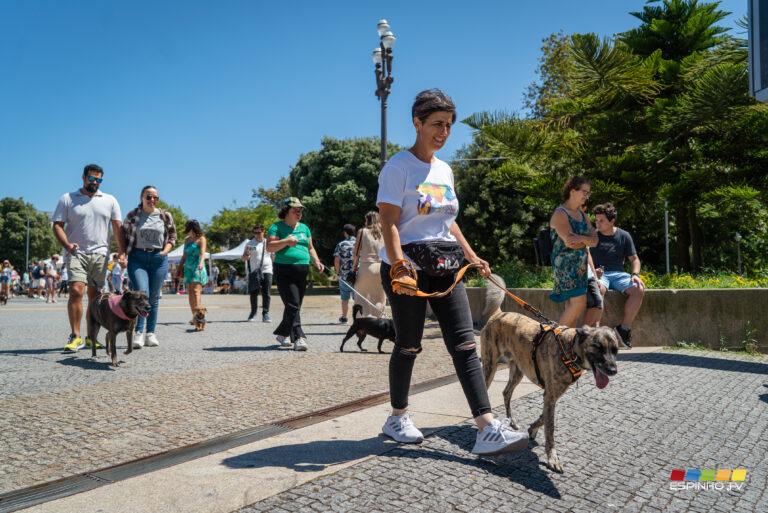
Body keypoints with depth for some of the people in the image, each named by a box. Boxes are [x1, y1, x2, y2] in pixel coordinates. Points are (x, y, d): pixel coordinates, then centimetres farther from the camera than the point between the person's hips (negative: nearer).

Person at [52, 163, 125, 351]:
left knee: (95, 296, 5)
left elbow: (118, 227, 9)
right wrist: (67, 245, -13)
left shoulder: (109, 201, 11)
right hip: (76, 253, -2)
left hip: (100, 255, 2)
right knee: (76, 291, -17)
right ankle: (75, 337, -13)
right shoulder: (67, 199, 7)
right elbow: (57, 225, 3)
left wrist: (121, 251, 0)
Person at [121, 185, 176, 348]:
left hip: (159, 258, 2)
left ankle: (150, 333, 15)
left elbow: (172, 236, 14)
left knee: (154, 297, 6)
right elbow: (124, 237, 7)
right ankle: (138, 332, -12)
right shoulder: (132, 216, 3)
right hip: (137, 258, -2)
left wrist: (166, 250, -1)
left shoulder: (165, 216, 6)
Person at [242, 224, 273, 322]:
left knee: (266, 294, -2)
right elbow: (244, 259, 6)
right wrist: (246, 254, -16)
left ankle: (265, 314, -1)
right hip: (254, 272, -1)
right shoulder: (250, 244, 4)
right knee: (254, 293, 3)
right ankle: (253, 312, 20)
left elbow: (273, 256, 21)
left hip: (267, 271, 1)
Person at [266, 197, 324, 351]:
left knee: (294, 305, 11)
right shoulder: (277, 227, 1)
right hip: (284, 272, -6)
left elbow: (310, 248, 23)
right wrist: (286, 241, -21)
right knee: (293, 305, -15)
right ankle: (298, 338, -18)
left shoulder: (304, 228, 18)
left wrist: (316, 261, 7)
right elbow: (269, 247, -8)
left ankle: (282, 333, 28)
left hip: (302, 272, 6)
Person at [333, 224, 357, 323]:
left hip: (345, 275, -1)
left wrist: (338, 272, 7)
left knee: (345, 298, 11)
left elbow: (336, 260, -6)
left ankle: (344, 317, 21)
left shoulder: (341, 245, -2)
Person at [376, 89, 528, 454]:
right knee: (409, 345, 4)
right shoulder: (399, 167, -6)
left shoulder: (444, 170, 16)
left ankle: (487, 429, -4)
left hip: (444, 267, 7)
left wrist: (472, 256, 18)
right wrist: (399, 268, -27)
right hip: (407, 268, -6)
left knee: (464, 344, -3)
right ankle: (397, 418, 24)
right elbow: (388, 222, -15)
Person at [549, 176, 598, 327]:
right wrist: (586, 238, -5)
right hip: (565, 263, -8)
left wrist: (579, 240, -13)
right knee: (579, 303, -15)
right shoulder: (560, 214, -8)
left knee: (573, 307, 6)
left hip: (580, 265, 8)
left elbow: (595, 240, 6)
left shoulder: (582, 214, 17)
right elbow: (569, 240, -21)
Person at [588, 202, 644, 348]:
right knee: (599, 288, -39)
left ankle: (624, 327, -13)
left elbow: (634, 259, 15)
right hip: (598, 275, -3)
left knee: (639, 289, -26)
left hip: (618, 274, 3)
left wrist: (635, 274, -5)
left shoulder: (624, 236, 11)